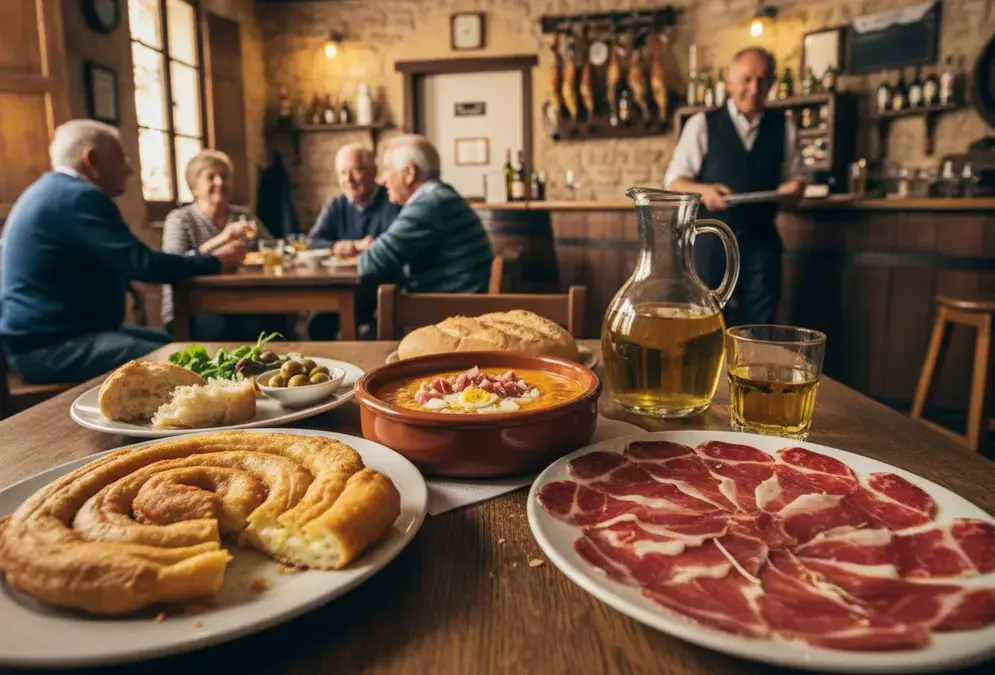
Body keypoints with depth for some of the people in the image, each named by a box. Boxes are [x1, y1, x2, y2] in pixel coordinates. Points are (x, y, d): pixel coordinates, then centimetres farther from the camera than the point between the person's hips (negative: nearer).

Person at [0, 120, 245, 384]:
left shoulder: (56, 191, 17)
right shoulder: (78, 197, -17)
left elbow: (127, 261, 16)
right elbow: (144, 264, -20)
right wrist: (215, 261, -8)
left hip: (50, 333, 11)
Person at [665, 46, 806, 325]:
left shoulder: (784, 127, 10)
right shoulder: (702, 124, 1)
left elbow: (796, 177, 15)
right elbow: (675, 180, -1)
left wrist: (793, 189, -9)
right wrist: (702, 191, -22)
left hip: (762, 242, 3)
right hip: (711, 240, -2)